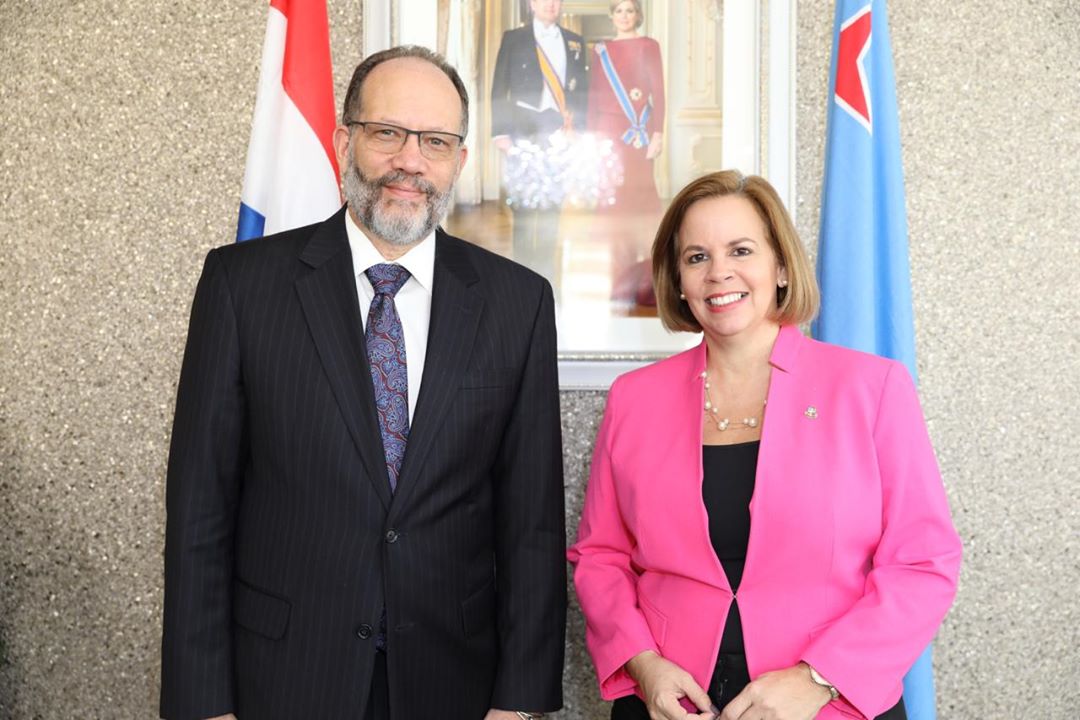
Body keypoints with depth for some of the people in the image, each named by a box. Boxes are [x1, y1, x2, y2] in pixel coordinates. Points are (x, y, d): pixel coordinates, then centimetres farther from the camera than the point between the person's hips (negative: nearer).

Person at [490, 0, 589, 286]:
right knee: (524, 206, -4)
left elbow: (582, 90, 14)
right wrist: (501, 132, -6)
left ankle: (546, 275, 9)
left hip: (560, 134, 2)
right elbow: (499, 89, 3)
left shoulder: (575, 42, 16)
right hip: (524, 133, -2)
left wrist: (577, 128, 2)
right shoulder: (513, 38, 8)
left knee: (552, 206, 3)